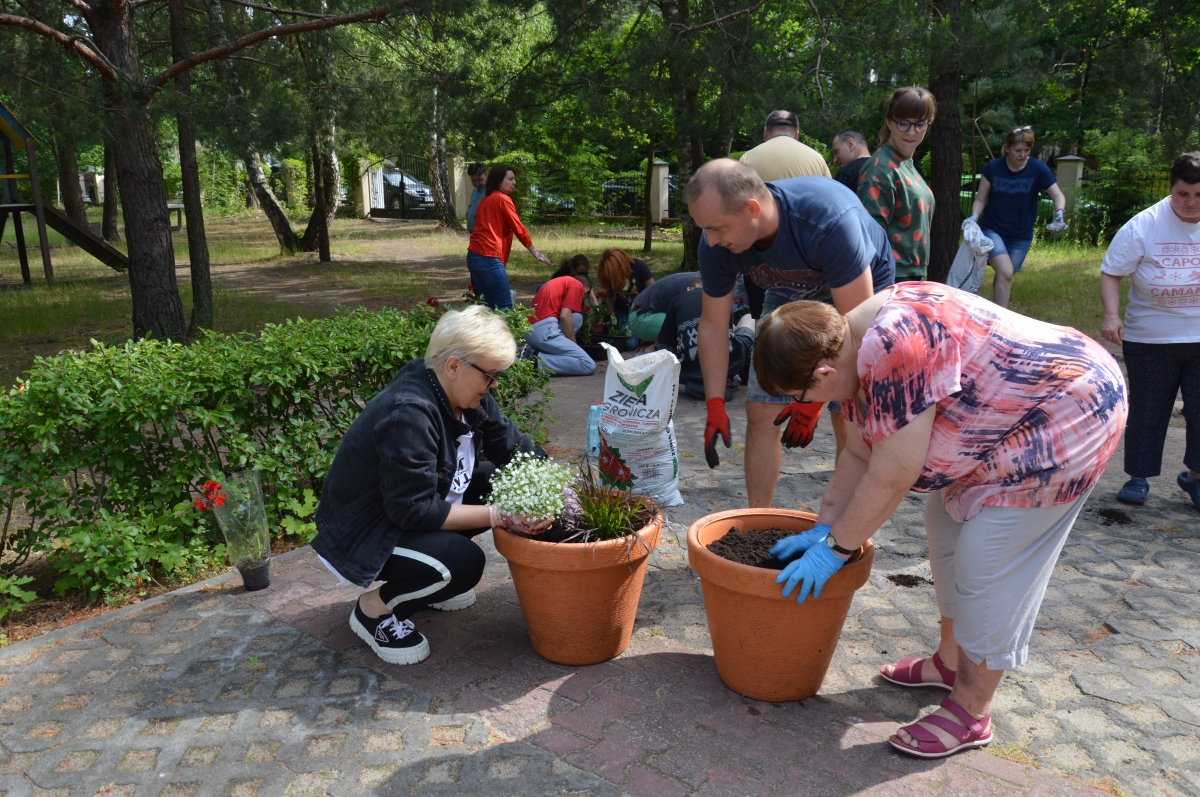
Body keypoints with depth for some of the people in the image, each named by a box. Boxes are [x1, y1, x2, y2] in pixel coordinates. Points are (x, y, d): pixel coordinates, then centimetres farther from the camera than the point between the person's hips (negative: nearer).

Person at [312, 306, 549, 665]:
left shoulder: (463, 392, -6)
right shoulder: (408, 414, -32)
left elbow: (513, 446, -1)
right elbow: (414, 511, -31)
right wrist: (495, 516, -30)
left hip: (417, 506, 10)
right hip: (360, 534, -9)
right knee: (464, 564, -30)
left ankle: (429, 580, 13)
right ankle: (374, 607, -2)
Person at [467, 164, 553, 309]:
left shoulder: (485, 200, 19)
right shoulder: (503, 199, -4)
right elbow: (518, 228, -3)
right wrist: (535, 252, 5)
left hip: (474, 256, 9)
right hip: (489, 258, -9)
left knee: (487, 305, 11)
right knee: (505, 306, -8)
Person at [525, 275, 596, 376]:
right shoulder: (577, 285, 5)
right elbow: (564, 316, -7)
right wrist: (574, 344, 5)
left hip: (529, 331, 9)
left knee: (577, 317, 24)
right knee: (589, 365, -8)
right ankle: (539, 360, -14)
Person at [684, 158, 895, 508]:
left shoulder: (830, 221, -40)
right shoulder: (716, 243, -24)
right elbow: (713, 326, -12)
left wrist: (813, 398, -30)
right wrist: (715, 406, -16)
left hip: (860, 293, -4)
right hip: (790, 297, 5)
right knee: (761, 411, -3)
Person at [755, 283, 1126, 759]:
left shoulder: (897, 345, -33)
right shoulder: (856, 351, -2)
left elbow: (893, 478, -28)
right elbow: (859, 454, 6)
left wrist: (835, 548, -16)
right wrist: (822, 529, 6)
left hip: (1064, 425, -10)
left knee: (987, 565, -7)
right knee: (947, 528, 16)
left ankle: (972, 715, 10)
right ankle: (951, 663, 33)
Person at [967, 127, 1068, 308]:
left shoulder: (1038, 169, -7)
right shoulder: (992, 168, -6)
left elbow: (1058, 196, -8)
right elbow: (981, 199, 0)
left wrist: (1059, 214, -28)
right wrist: (974, 217, -20)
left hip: (1021, 237, 2)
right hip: (992, 230, -2)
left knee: (1004, 279, 8)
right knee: (1006, 273, -21)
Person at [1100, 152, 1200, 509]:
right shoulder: (1144, 226, -11)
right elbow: (1111, 272, -7)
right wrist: (1111, 314, -22)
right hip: (1149, 340, -1)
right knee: (1147, 410, 7)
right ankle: (1138, 477, 22)